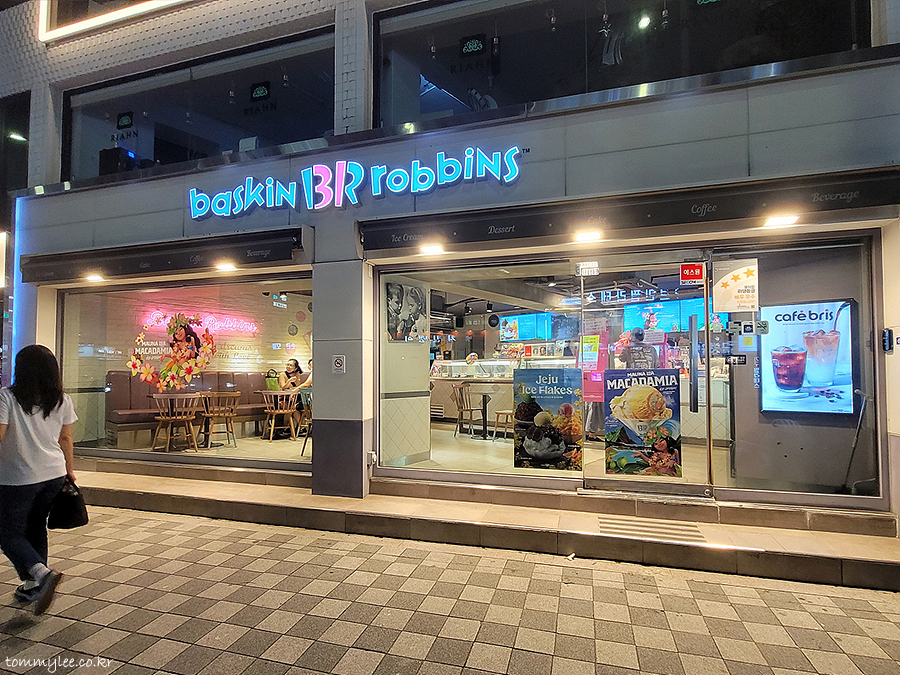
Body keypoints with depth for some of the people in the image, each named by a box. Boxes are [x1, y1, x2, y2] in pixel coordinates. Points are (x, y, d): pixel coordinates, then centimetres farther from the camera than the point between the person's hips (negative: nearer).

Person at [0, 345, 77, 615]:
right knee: (36, 528, 18)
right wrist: (69, 470, 18)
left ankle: (42, 573, -14)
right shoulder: (62, 400, 1)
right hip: (54, 474, 5)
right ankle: (32, 586, 25)